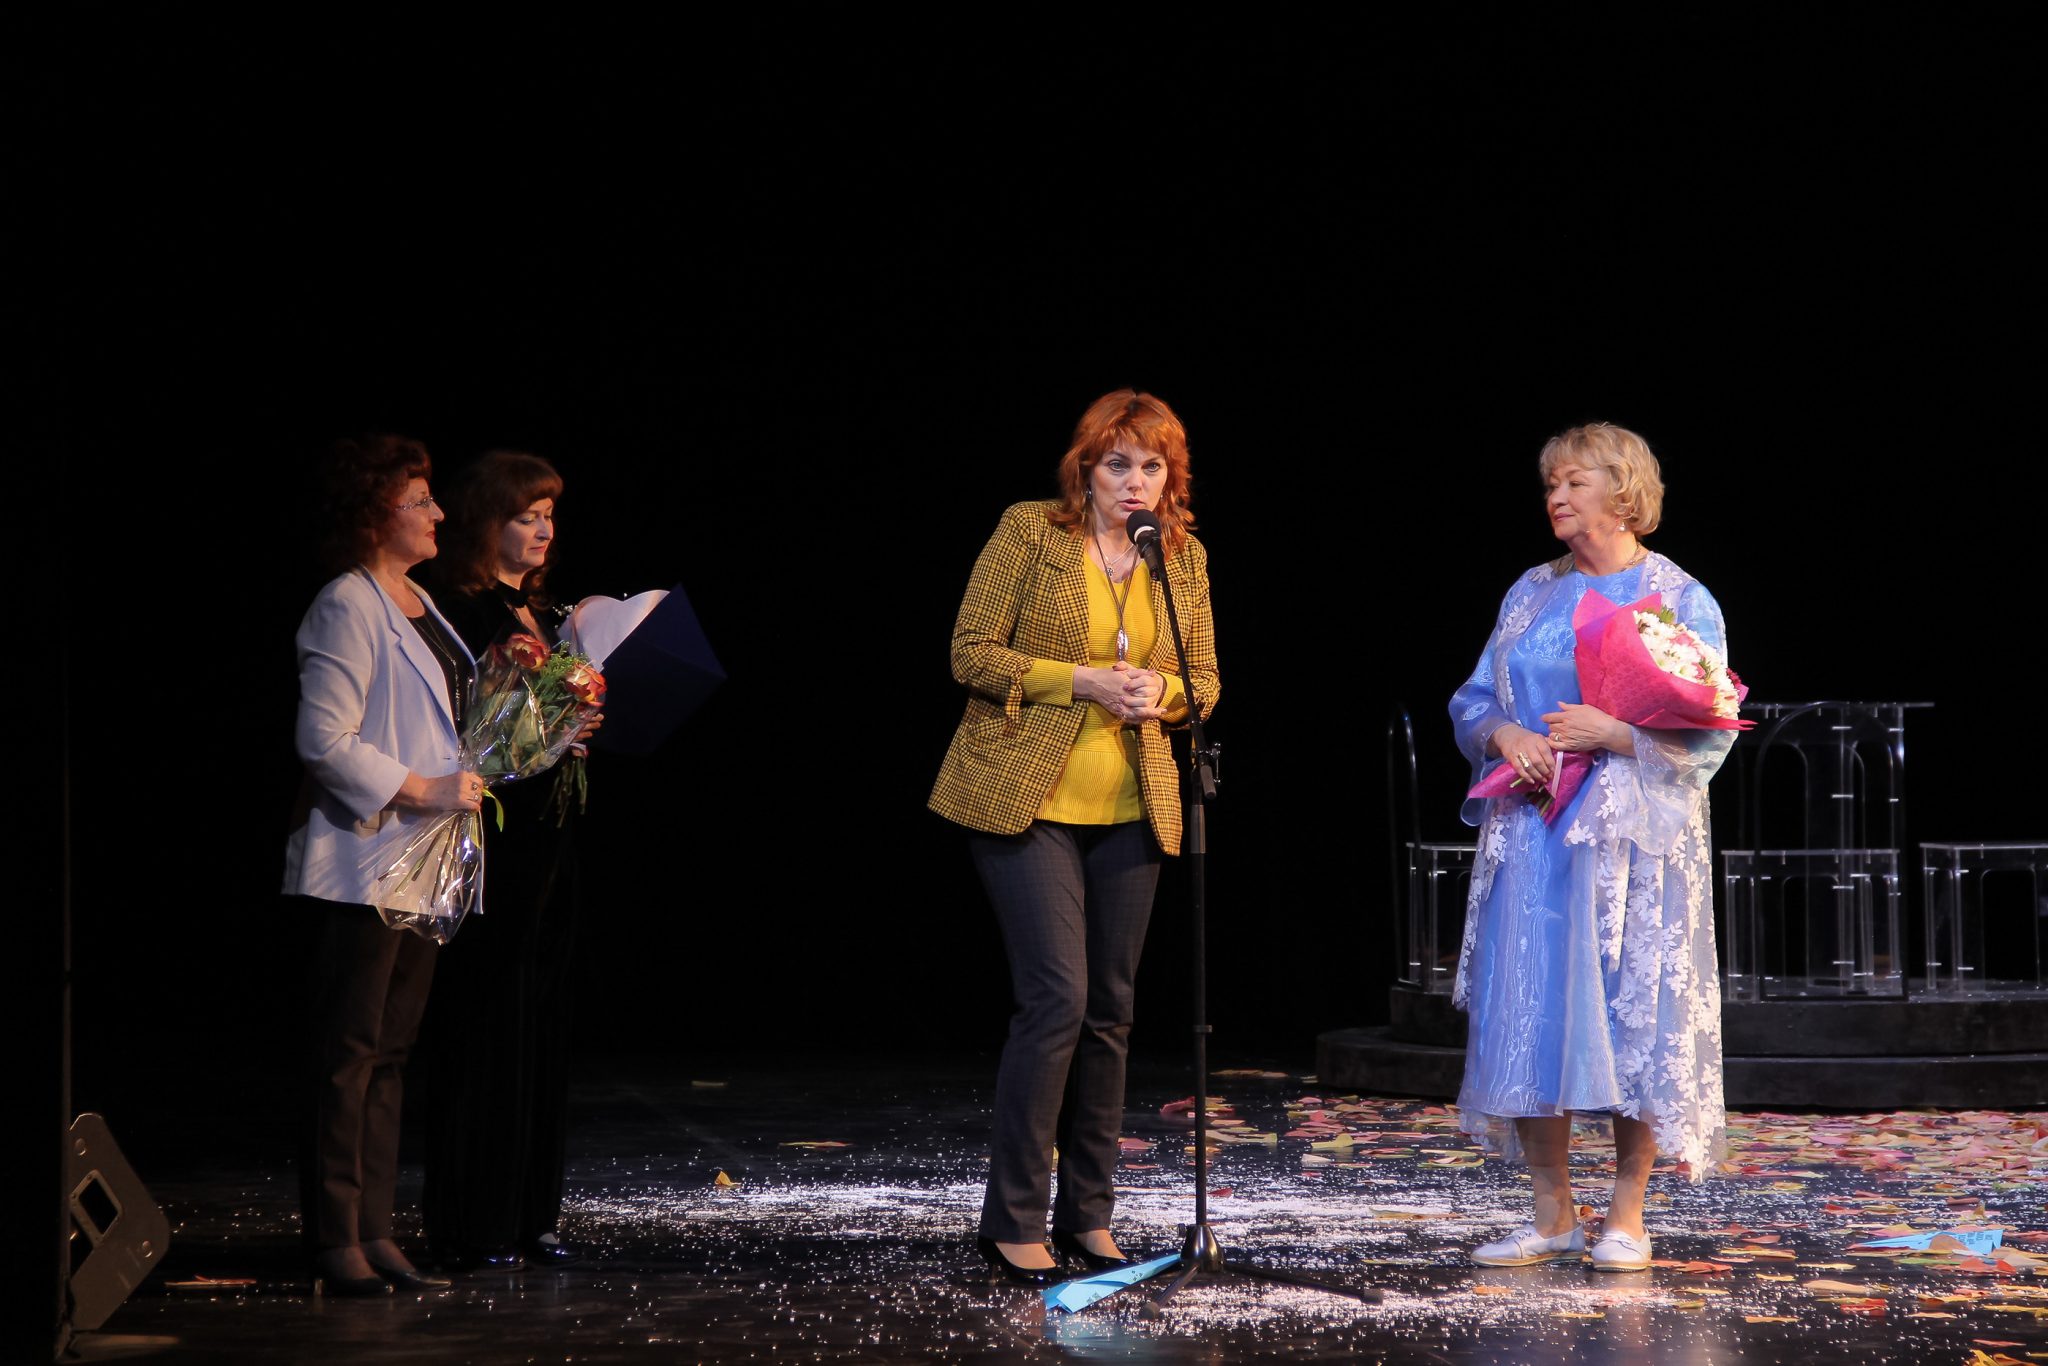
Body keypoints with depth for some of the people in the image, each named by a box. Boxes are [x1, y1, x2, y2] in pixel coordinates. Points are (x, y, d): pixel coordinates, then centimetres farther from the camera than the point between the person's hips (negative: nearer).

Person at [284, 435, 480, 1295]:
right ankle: (334, 1245, -3)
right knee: (348, 1054, -6)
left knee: (390, 1054, 10)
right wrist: (420, 789, -18)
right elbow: (324, 740, -18)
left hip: (419, 862, 9)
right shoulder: (347, 608, -12)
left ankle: (375, 1234, 13)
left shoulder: (418, 604, 16)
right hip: (361, 862, -9)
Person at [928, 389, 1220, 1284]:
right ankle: (1012, 1223, -6)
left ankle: (1086, 1216, 18)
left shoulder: (1185, 559, 8)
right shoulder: (1028, 533, -5)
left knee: (1109, 1010, 8)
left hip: (1129, 808, 5)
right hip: (1026, 803, -5)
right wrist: (1082, 681, -18)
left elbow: (1204, 682, 13)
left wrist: (1161, 691, -10)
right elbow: (972, 652, -7)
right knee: (1056, 998, -13)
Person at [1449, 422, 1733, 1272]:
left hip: (1633, 845, -4)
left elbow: (1710, 731, -5)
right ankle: (1552, 1216, 9)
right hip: (1532, 840, 4)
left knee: (1633, 1016, -5)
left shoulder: (1682, 601, 1)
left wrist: (1615, 732, -18)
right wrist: (1502, 735, -6)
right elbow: (1471, 701, 16)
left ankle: (1626, 1217, 4)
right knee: (1529, 1014, 0)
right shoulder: (1532, 595, 15)